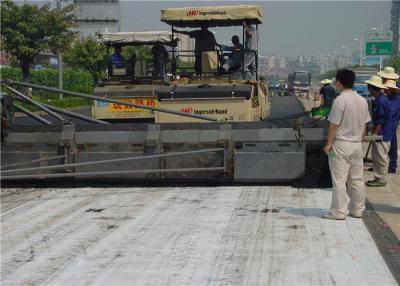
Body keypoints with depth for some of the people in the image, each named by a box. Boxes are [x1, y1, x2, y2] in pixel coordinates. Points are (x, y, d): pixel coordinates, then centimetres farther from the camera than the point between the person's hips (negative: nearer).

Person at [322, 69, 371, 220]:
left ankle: (339, 211, 2)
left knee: (339, 180, -1)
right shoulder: (362, 101, 6)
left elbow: (334, 124, -16)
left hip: (341, 144, -7)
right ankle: (357, 209, 22)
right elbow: (364, 124, 12)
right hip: (357, 145, 7)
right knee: (357, 179, 13)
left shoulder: (340, 100, -16)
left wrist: (329, 143, -7)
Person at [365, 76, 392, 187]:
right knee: (377, 157, 15)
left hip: (382, 135, -10)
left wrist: (374, 134, -19)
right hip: (380, 134, 10)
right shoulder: (379, 99, 10)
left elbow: (380, 121, -22)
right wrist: (374, 132, 21)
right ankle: (378, 177, 22)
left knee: (381, 157, 0)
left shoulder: (381, 101, -21)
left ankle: (381, 179, 8)